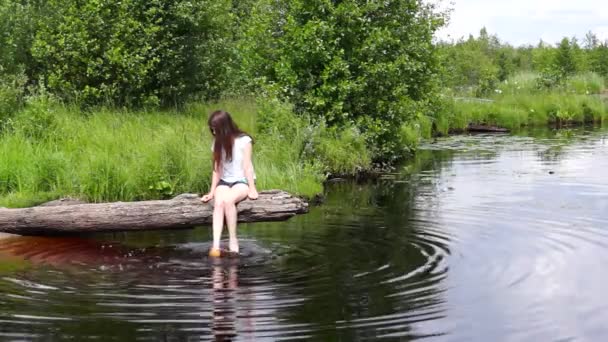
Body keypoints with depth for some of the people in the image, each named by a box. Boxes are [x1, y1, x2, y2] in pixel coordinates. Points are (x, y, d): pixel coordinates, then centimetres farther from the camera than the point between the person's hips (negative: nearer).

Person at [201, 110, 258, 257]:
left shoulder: (244, 140, -6)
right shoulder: (217, 143, 7)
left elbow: (247, 166, -8)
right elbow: (217, 169, 5)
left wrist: (252, 188, -17)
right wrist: (212, 191, -2)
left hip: (242, 181, -3)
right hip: (224, 181, 3)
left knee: (228, 200, -35)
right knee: (218, 202, -30)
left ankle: (233, 241, -27)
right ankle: (215, 245, -43)